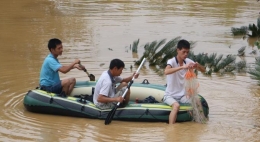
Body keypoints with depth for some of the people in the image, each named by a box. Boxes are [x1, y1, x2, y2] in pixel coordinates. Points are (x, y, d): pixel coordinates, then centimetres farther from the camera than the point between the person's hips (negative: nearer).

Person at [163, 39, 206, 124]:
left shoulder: (188, 61, 2)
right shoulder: (172, 61, -15)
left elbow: (203, 70, 4)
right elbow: (166, 72, -37)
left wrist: (197, 65, -19)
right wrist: (182, 67, -45)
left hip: (182, 95, 6)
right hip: (170, 96, -6)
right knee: (176, 105, -34)